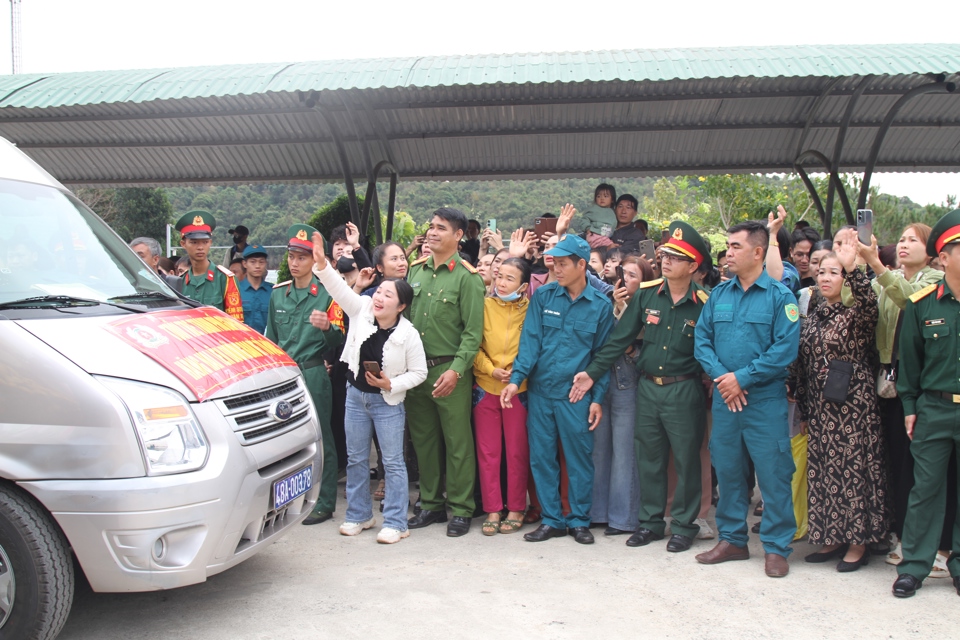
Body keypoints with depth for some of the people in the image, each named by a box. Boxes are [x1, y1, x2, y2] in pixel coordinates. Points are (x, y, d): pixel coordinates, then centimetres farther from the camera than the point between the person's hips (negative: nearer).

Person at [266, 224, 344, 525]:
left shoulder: (326, 293, -3)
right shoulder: (278, 292, 13)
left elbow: (339, 339, -9)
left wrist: (326, 327, -30)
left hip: (312, 373, -5)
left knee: (319, 438, 1)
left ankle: (324, 503, 9)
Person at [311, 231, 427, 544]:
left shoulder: (408, 334, -17)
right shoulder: (361, 310, -9)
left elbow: (419, 372, -10)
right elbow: (340, 289, -20)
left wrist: (391, 384, -21)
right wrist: (322, 263, -35)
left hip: (388, 401, -4)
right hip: (355, 395, 5)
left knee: (393, 462, 2)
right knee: (355, 458, 14)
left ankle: (395, 522, 11)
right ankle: (359, 514, 29)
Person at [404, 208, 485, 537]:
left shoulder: (467, 276, -6)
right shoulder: (415, 271, 12)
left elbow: (473, 331, -11)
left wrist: (456, 370, -18)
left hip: (450, 370, -6)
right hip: (416, 367, 6)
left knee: (457, 442, 1)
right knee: (423, 439, 13)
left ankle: (460, 509, 13)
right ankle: (431, 503, 26)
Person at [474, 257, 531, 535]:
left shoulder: (530, 309, -4)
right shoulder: (485, 305, 1)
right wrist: (491, 369, -10)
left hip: (519, 389, -2)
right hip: (485, 388, 2)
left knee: (517, 452, 6)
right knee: (487, 452, 6)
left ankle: (516, 509, 18)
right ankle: (492, 510, 17)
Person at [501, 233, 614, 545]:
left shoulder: (600, 305, 0)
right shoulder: (543, 296, 3)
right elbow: (530, 341, -1)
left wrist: (597, 398, -2)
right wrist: (516, 378, -12)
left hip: (576, 395, -2)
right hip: (540, 391, 2)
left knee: (579, 458, 5)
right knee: (541, 458, 7)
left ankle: (579, 520, 21)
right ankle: (552, 519, 21)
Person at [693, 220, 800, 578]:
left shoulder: (780, 296, -5)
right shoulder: (719, 294, 9)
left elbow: (785, 349, -13)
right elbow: (701, 339, 7)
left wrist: (742, 378, -14)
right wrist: (720, 376, -9)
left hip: (765, 400, -5)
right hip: (724, 399, 5)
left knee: (773, 474, 0)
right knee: (727, 470, 12)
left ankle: (776, 548, 13)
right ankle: (732, 539, 26)